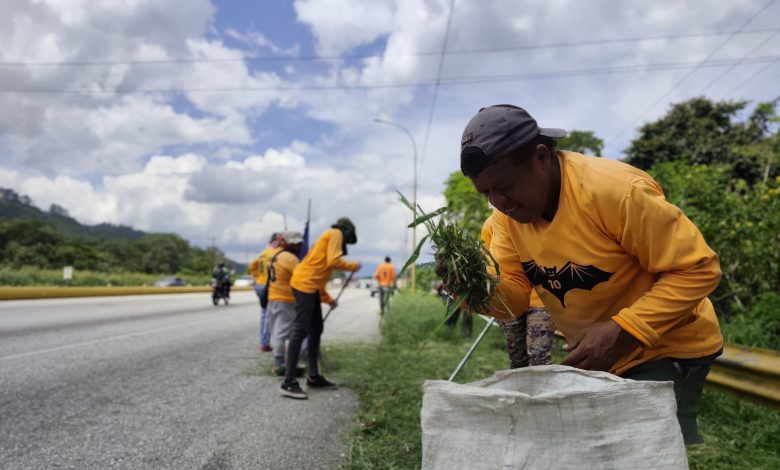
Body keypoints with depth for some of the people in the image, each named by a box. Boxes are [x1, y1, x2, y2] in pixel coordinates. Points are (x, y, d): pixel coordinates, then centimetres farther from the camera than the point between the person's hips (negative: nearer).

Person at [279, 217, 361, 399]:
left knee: (316, 330, 13)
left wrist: (328, 299, 25)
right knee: (300, 331, -12)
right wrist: (353, 266, -1)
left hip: (310, 285, 10)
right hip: (304, 284, -10)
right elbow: (333, 261, -18)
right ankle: (288, 383, -12)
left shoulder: (329, 236, 26)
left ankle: (314, 377, 20)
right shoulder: (335, 234, -1)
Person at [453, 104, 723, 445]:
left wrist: (621, 332, -33)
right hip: (593, 355, 7)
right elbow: (514, 292, -7)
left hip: (665, 350, -6)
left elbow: (698, 269, -24)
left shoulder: (615, 190, -30)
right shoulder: (508, 213, -9)